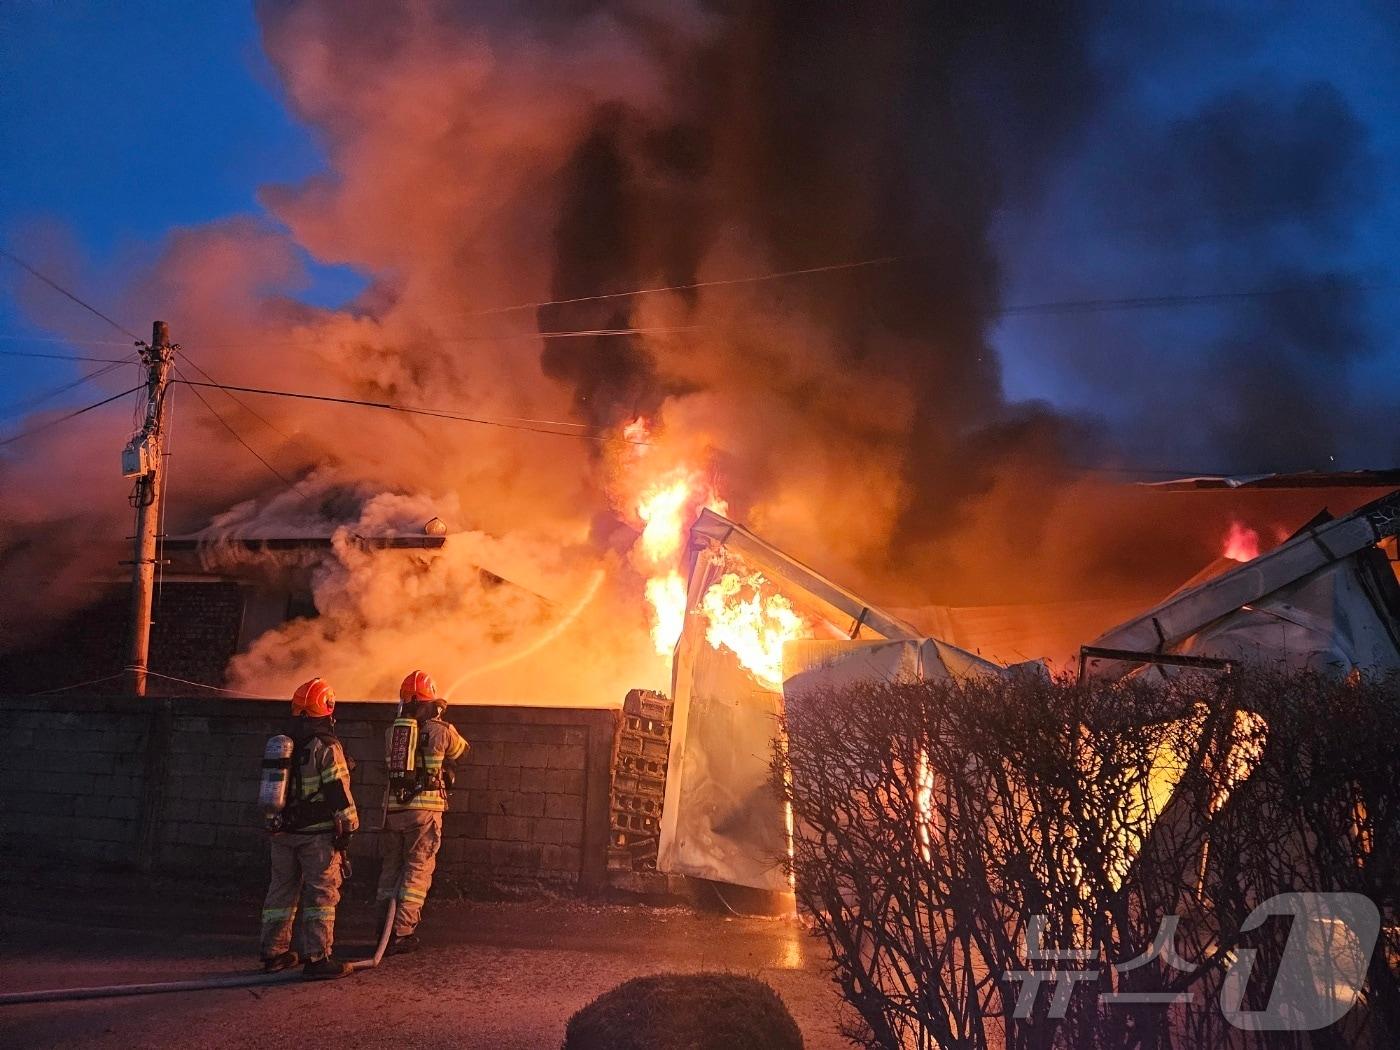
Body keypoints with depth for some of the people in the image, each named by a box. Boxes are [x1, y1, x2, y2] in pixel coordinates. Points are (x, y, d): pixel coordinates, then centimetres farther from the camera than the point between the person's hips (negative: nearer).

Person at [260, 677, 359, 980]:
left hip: (283, 832, 7)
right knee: (321, 894, -2)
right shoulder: (326, 747, -13)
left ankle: (274, 952, 22)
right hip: (317, 833, -7)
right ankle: (317, 957, -4)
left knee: (282, 890, 15)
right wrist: (348, 826, -8)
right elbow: (338, 790, -15)